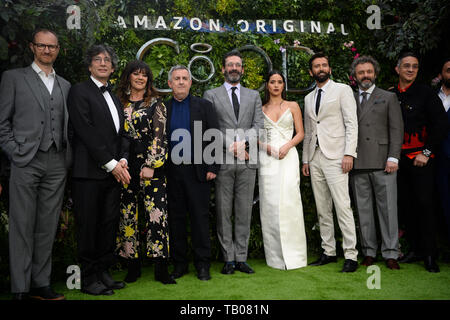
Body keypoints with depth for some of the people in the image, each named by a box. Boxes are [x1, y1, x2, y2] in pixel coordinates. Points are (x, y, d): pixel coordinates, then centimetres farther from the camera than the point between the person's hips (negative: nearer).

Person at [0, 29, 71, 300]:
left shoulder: (65, 85, 18)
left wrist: (68, 157, 5)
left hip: (57, 165, 4)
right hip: (27, 162, -3)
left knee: (48, 227, 7)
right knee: (22, 227, 0)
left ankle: (41, 284, 16)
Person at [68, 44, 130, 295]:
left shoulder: (114, 97, 20)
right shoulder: (80, 91, -2)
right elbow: (87, 133, -12)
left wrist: (122, 160, -1)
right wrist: (110, 164, -14)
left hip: (114, 172, 7)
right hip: (90, 172, -6)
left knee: (110, 224, 9)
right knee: (89, 226, 0)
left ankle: (103, 272, 20)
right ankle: (89, 279, 10)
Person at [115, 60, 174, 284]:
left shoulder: (156, 105, 7)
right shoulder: (119, 103, 13)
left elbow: (159, 137, -1)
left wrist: (150, 165, -10)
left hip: (151, 168, -2)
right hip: (125, 167, 3)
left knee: (157, 214, -7)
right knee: (127, 215, 4)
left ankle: (161, 269, -2)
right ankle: (133, 266, 14)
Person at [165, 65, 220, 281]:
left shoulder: (204, 106, 6)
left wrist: (212, 167, -5)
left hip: (197, 172, -1)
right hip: (171, 173, 2)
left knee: (200, 217, 2)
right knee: (176, 219, 8)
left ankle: (202, 265, 12)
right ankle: (179, 264, 19)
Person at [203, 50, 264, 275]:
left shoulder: (254, 96, 17)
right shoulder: (211, 95, 10)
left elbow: (258, 125, 5)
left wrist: (243, 143, -12)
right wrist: (231, 146, -11)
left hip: (247, 161, 2)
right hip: (222, 161, -2)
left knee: (244, 212, 4)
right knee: (223, 212, 1)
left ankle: (241, 258, 11)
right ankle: (228, 259, 9)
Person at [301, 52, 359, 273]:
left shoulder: (342, 90, 3)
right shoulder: (309, 98, 20)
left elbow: (351, 124, -5)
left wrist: (349, 153, -14)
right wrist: (305, 159, 15)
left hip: (335, 156, -6)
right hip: (315, 158, 6)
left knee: (342, 206, -11)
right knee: (322, 209, 7)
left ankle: (350, 256, -6)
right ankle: (328, 252, 15)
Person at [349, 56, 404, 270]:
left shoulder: (389, 98, 11)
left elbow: (397, 129, 4)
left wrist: (393, 157, -7)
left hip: (382, 163, -2)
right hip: (358, 164, 2)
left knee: (388, 209, -2)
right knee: (363, 211, 5)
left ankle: (390, 254, 6)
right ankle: (369, 252, 14)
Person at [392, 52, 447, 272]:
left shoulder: (425, 93, -1)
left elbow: (441, 124, -5)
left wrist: (427, 152, -10)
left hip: (420, 158, -4)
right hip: (398, 159, 4)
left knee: (424, 204, -3)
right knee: (405, 205, 7)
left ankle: (430, 255, 6)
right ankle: (415, 249, 18)